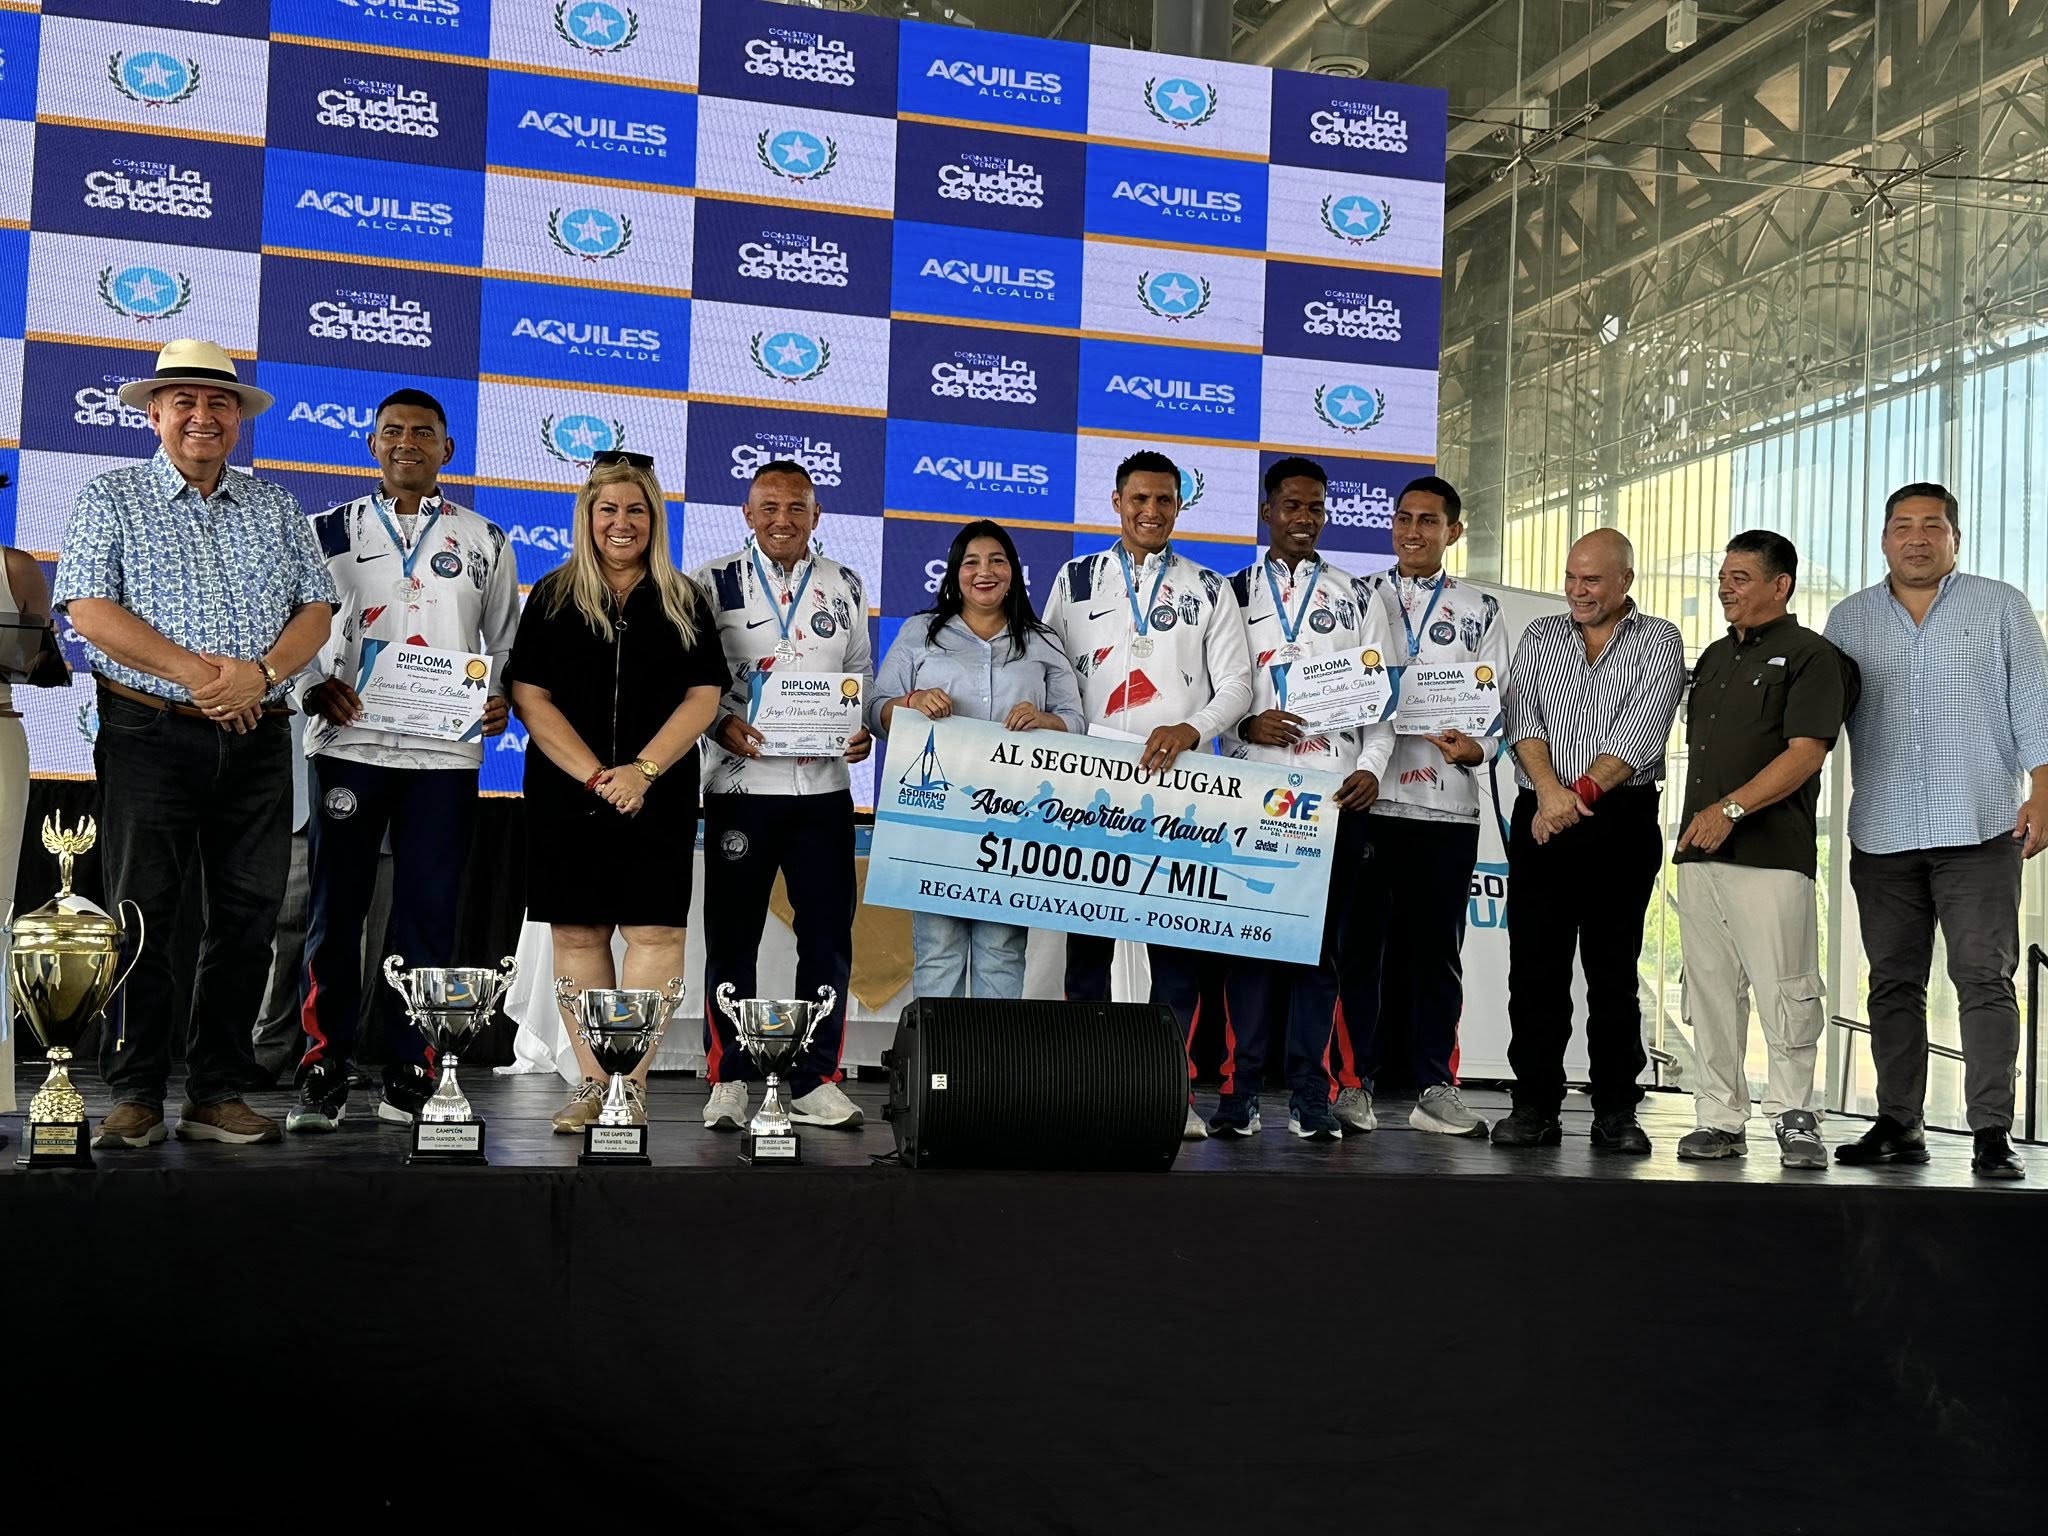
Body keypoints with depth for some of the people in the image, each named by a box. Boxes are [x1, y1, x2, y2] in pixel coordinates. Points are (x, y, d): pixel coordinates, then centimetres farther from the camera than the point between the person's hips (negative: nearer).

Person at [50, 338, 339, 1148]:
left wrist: (261, 671, -13)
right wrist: (194, 672, -16)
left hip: (256, 739, 3)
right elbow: (90, 610, -7)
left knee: (246, 919, 3)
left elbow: (317, 608, 7)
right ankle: (135, 1096, 4)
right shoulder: (109, 499, 5)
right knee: (140, 914, -2)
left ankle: (218, 1095, 9)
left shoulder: (276, 508, 15)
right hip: (150, 736, -3)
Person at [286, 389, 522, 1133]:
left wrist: (502, 699, -3)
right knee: (335, 910, 0)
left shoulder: (484, 542, 11)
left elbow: (507, 641, 16)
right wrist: (314, 686, -7)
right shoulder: (330, 532, 9)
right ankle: (323, 1074, 6)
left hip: (445, 754, 1)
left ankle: (410, 1072, 11)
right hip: (348, 745, 0)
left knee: (428, 913, 2)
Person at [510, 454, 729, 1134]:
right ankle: (591, 1083, 7)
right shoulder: (553, 597, 7)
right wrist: (594, 775, -11)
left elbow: (702, 697, 2)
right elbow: (530, 697, -1)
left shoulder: (683, 602, 9)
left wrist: (643, 770, -11)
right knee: (577, 932, 1)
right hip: (566, 790, 0)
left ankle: (631, 1083, -3)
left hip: (658, 795, 0)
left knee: (653, 931, -7)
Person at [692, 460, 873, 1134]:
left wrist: (862, 731, -2)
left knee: (828, 935, 3)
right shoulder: (713, 583, 2)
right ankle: (728, 1080, 12)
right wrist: (724, 727, -14)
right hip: (740, 783, -2)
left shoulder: (845, 587, 10)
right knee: (732, 937, 3)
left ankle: (815, 1080, 12)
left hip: (825, 783, 2)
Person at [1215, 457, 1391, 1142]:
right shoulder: (1233, 594, 12)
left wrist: (1371, 766, -4)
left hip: (1336, 793, 1)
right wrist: (1244, 727, -11)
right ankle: (1239, 1090, 2)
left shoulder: (1356, 597, 14)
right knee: (1250, 936, -2)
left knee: (1321, 942, 1)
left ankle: (1310, 1094, 3)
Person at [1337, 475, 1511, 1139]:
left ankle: (1434, 1087, 10)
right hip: (1366, 793, 0)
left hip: (1447, 803, 1)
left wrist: (1476, 748, -12)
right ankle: (1353, 1081, 5)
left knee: (1438, 946, 4)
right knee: (1360, 941, 0)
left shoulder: (1480, 611, 13)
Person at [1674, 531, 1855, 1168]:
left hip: (1772, 852, -7)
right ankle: (1720, 1119, 12)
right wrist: (1696, 823, 15)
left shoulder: (1811, 656, -3)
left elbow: (1805, 753, -13)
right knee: (1710, 991, 7)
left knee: (1785, 990, -8)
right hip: (1700, 851, 7)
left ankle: (1793, 1115, 2)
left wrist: (1730, 810, -19)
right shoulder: (1715, 657, 21)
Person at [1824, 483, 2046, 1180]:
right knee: (1893, 985, 6)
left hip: (1979, 831, -3)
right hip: (1882, 834, 3)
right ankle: (1898, 1126, 12)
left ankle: (1992, 1132, -5)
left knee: (1984, 979, -7)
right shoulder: (1848, 620, 14)